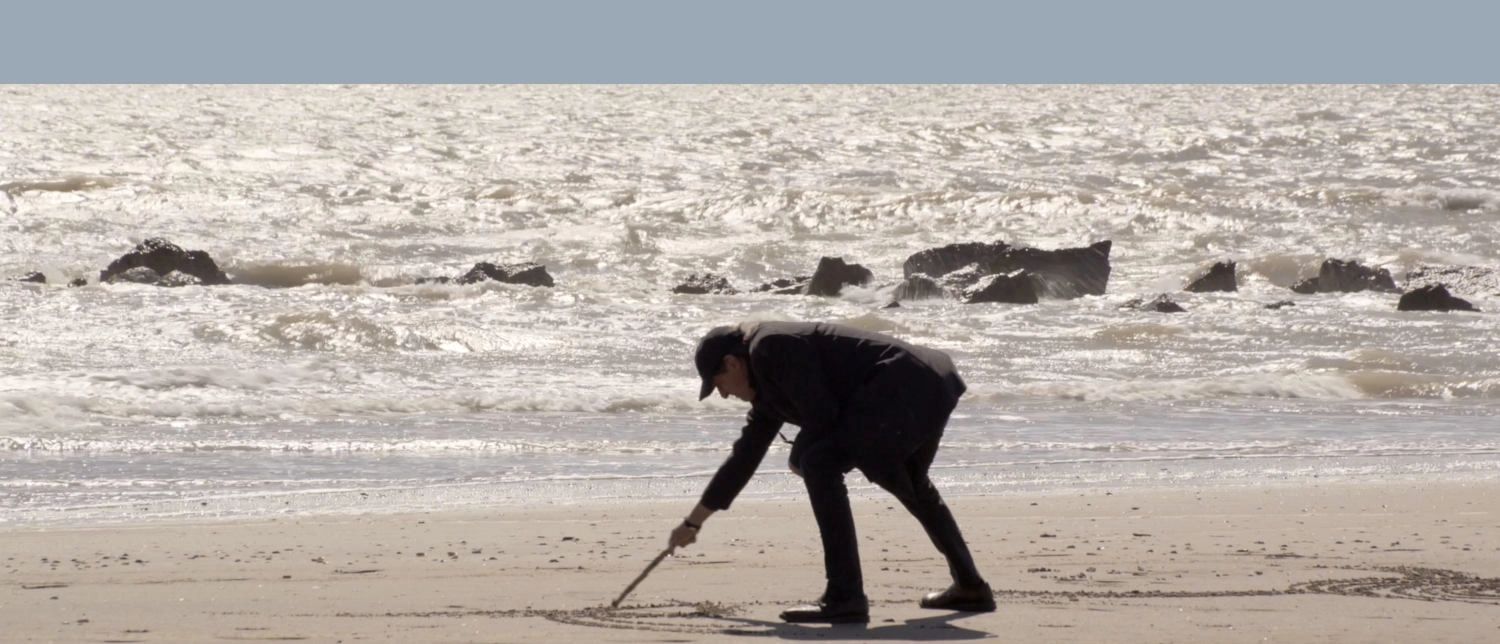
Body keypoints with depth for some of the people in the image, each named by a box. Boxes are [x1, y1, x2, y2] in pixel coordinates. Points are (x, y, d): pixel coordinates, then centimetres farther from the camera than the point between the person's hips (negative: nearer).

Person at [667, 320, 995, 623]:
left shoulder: (769, 349, -8)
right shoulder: (768, 387, 23)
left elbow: (821, 414, -17)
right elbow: (744, 456, 31)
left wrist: (800, 458, 4)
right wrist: (693, 522, 36)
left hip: (905, 389, -11)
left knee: (820, 464, -16)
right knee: (911, 485, 33)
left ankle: (845, 597, -18)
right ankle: (971, 587, 43)